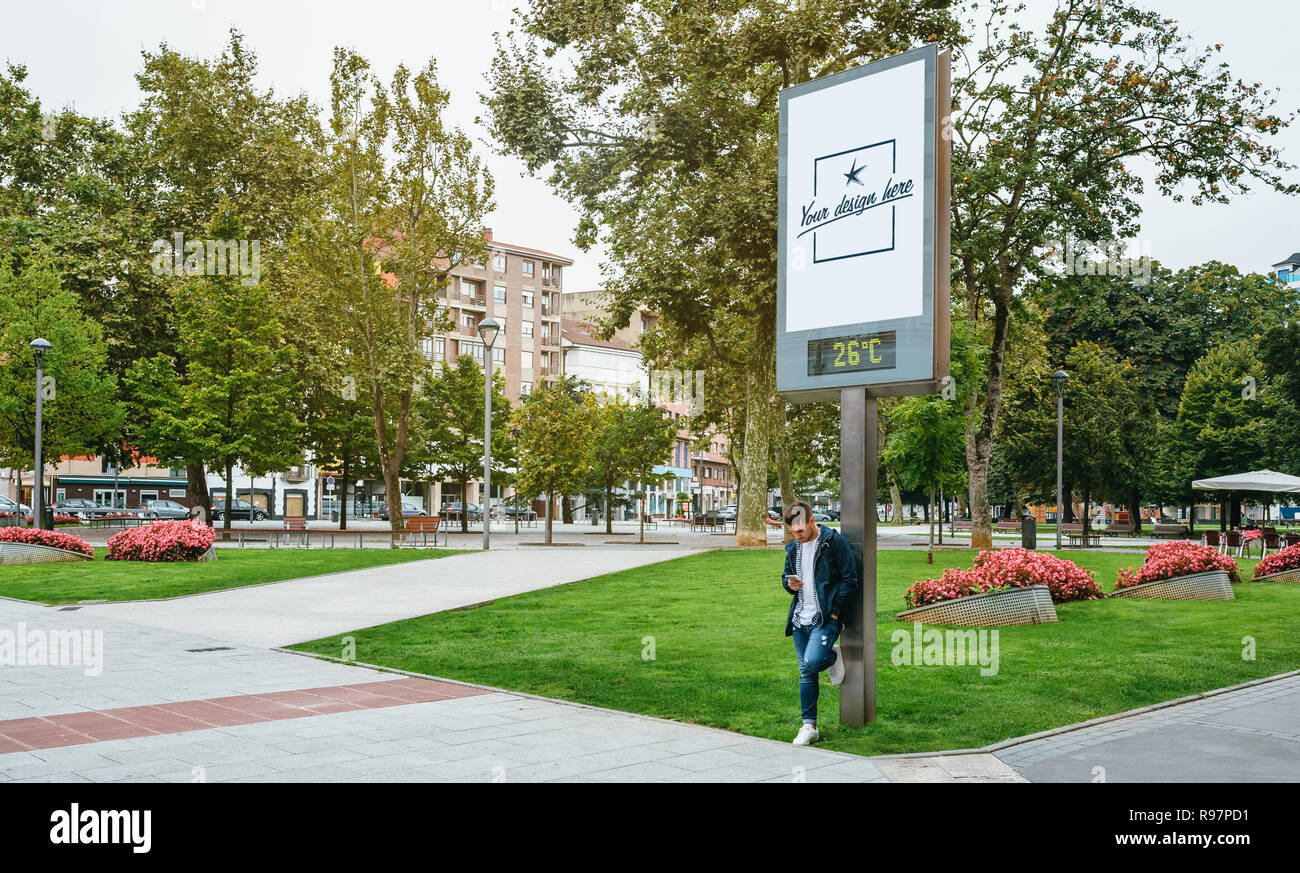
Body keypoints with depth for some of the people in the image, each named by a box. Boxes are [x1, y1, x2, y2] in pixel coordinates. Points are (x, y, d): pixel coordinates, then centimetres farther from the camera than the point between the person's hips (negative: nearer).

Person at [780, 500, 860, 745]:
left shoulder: (834, 542, -8)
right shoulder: (793, 548, 12)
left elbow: (850, 580, -9)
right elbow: (786, 576, 25)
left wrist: (835, 613, -12)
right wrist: (789, 584, 0)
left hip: (826, 617, -6)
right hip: (800, 619, 6)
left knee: (812, 662, -23)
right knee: (805, 673, 8)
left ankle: (834, 656, 11)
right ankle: (809, 727, 16)